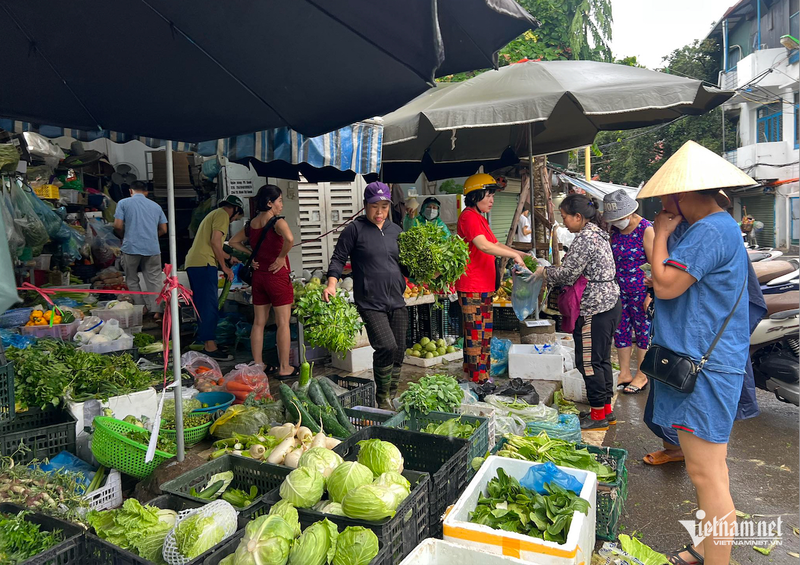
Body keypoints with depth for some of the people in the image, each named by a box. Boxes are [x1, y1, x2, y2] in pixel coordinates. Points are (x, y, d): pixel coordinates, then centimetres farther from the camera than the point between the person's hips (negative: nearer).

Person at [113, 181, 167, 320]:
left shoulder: (123, 203, 4)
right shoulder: (156, 206, 14)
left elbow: (118, 226, -4)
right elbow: (163, 230, 13)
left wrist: (124, 237, 15)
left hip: (131, 247, -2)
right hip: (153, 248, 2)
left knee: (132, 281, 11)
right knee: (154, 280, 5)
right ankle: (156, 311, -2)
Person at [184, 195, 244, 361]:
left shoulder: (214, 214, 28)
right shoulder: (222, 215, -3)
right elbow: (215, 241, -16)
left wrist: (229, 257, 44)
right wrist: (224, 266, -11)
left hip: (193, 263, 10)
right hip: (203, 264, -10)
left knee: (204, 306, 13)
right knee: (210, 306, -8)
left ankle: (208, 345, 19)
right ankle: (210, 347, -6)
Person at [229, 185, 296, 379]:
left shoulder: (251, 224, 7)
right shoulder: (277, 222, -14)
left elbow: (233, 242, 20)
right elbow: (289, 239, -34)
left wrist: (251, 254, 11)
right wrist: (281, 257, -18)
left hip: (258, 276, 7)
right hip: (277, 276, -7)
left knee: (259, 322, 12)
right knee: (283, 322, 1)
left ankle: (257, 365, 20)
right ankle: (284, 368, 6)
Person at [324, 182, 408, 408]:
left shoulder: (396, 230, 14)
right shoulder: (355, 229, -2)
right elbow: (338, 258, -3)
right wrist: (331, 284, -17)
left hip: (397, 301, 6)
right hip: (370, 303, -6)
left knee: (399, 350, 8)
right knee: (387, 347, -17)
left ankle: (393, 397, 26)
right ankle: (382, 399, 3)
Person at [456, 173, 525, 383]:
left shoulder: (480, 218, 19)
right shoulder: (469, 216, -13)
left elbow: (495, 244, 25)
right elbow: (484, 246, -25)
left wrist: (522, 254, 16)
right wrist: (514, 255, -21)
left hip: (484, 286, 11)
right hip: (472, 287, -11)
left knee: (485, 333, 15)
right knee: (476, 334, -5)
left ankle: (483, 376, 25)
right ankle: (477, 380, 3)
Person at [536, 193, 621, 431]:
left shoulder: (584, 238, -17)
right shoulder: (597, 233, 15)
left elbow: (567, 274, -17)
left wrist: (544, 272, 0)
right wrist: (550, 272, 15)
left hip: (594, 309, -11)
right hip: (610, 303, 11)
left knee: (588, 361, -1)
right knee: (601, 359, 16)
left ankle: (598, 415, 9)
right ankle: (607, 410, 26)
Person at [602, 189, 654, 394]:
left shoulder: (646, 230, -12)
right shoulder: (614, 230, 5)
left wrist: (651, 294, -17)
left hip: (641, 290, -6)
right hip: (620, 290, 6)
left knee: (642, 331, 5)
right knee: (620, 330, 10)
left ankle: (641, 376, 18)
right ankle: (624, 373, 22)